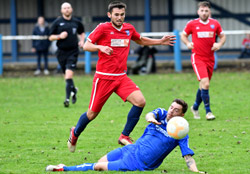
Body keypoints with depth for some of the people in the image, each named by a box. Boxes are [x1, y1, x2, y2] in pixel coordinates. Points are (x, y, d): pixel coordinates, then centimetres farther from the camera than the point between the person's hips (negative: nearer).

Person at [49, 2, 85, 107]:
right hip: (61, 52, 1)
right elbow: (51, 37, 4)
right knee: (66, 76, 9)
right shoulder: (57, 22, 2)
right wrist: (59, 36, -14)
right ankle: (73, 90, 39)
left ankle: (67, 98, -16)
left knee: (69, 74, -16)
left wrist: (82, 41, 6)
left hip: (73, 52, -1)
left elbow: (82, 33, 25)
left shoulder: (76, 22, 6)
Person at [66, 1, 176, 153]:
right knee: (93, 113, 3)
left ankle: (125, 136, -5)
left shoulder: (129, 29, 7)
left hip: (121, 77, 4)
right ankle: (75, 134, 32)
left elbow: (140, 40, 27)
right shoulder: (103, 28, -9)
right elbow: (86, 46, -8)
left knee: (140, 101, -17)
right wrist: (100, 47, -28)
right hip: (104, 77, -4)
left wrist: (160, 42, 18)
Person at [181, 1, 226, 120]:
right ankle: (208, 111, -12)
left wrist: (219, 44, -6)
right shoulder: (192, 24, -3)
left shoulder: (215, 24, 3)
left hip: (210, 59, 4)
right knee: (205, 83, -19)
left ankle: (195, 107, 36)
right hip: (197, 58, -4)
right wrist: (188, 43, -9)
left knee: (204, 85, 13)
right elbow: (183, 35, 11)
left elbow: (222, 36, 14)